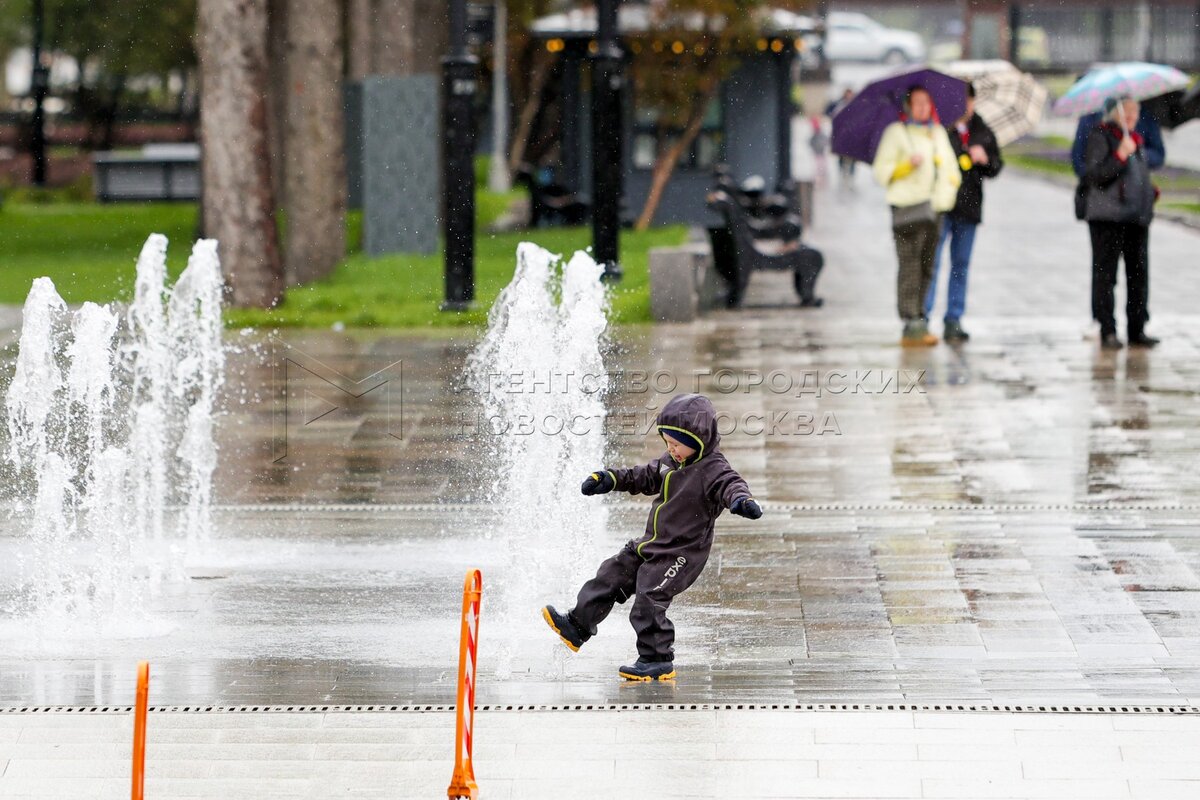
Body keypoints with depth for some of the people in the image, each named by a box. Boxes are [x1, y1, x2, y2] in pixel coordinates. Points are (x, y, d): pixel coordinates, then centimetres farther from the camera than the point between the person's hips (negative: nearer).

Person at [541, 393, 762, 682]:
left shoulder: (713, 470, -19)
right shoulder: (671, 462, 8)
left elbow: (730, 485, -37)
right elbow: (645, 477, 24)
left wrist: (741, 500, -60)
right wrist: (610, 479, 22)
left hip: (681, 554, -9)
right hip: (651, 545, 9)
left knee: (649, 601, -15)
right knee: (611, 576, 13)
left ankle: (658, 661, -5)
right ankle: (577, 627, 23)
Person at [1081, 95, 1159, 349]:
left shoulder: (1137, 140, 19)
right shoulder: (1100, 136, -5)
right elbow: (1095, 175, -15)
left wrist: (1151, 192, 16)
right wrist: (1121, 155, -24)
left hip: (1137, 216, 7)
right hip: (1107, 216, -7)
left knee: (1138, 272, 5)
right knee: (1105, 272, -3)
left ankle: (1137, 330, 11)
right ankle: (1107, 331, -1)